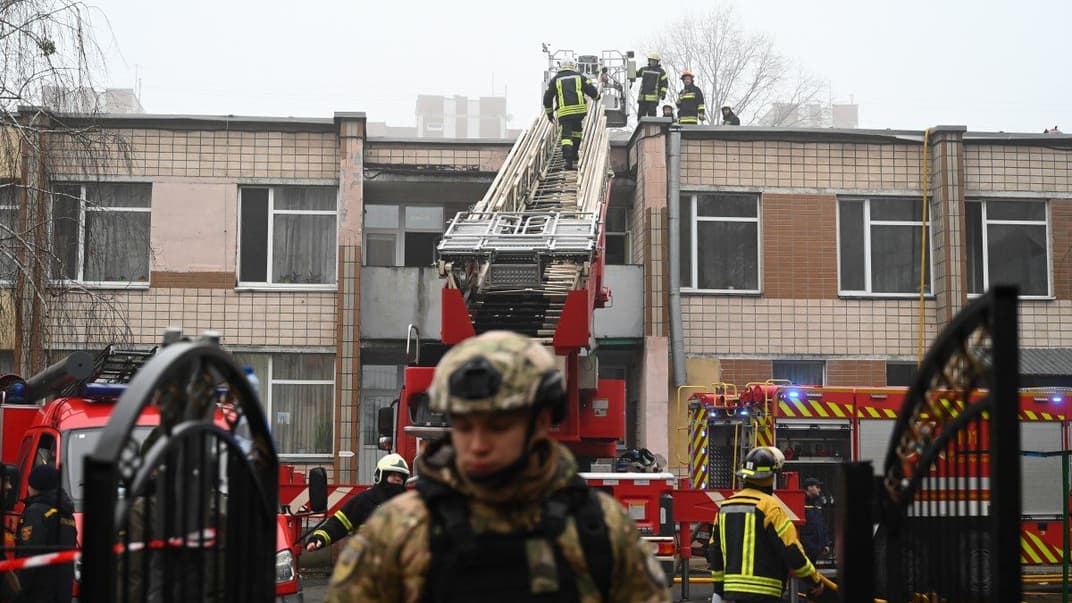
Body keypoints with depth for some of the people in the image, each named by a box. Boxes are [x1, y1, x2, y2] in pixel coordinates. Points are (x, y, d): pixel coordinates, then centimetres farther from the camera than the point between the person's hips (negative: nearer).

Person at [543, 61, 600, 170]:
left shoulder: (555, 80, 12)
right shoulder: (579, 77, 12)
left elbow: (547, 98, 10)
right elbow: (592, 91, 8)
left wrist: (549, 113, 21)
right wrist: (596, 96, 32)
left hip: (564, 112, -2)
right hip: (579, 109, 2)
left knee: (566, 135, -5)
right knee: (576, 129, 27)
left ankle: (568, 160, -21)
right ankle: (574, 153, 31)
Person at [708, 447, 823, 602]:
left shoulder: (725, 506, 10)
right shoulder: (769, 506, -12)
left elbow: (714, 551, 15)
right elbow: (791, 550, -14)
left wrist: (719, 588, 24)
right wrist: (816, 580, -1)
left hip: (732, 588, 7)